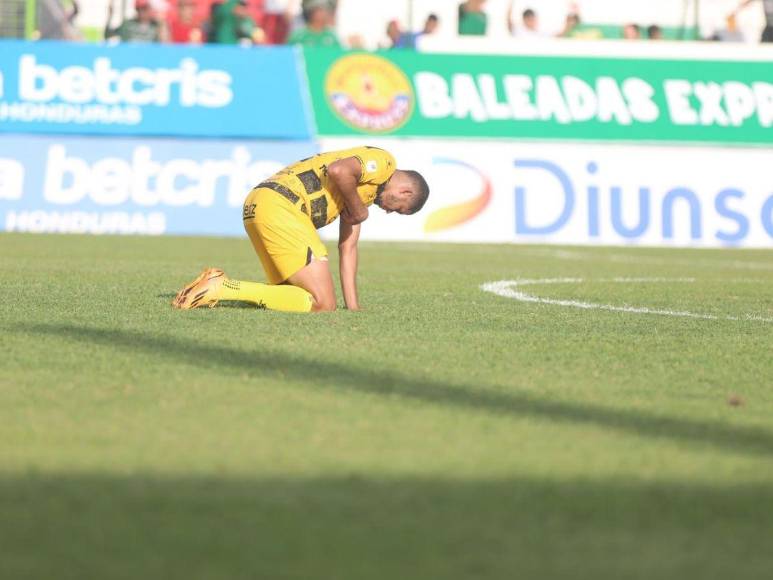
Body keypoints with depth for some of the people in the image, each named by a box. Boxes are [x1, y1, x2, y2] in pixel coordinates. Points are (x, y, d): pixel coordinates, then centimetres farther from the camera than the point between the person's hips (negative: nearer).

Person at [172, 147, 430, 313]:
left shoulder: (366, 193, 33)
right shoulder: (384, 161, 3)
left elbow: (347, 247, 31)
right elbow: (338, 171, -18)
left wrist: (354, 307, 25)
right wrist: (358, 210, -1)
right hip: (280, 205, -10)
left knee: (294, 293, 16)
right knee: (322, 303, -11)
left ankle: (220, 285, 2)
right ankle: (226, 288, -19)